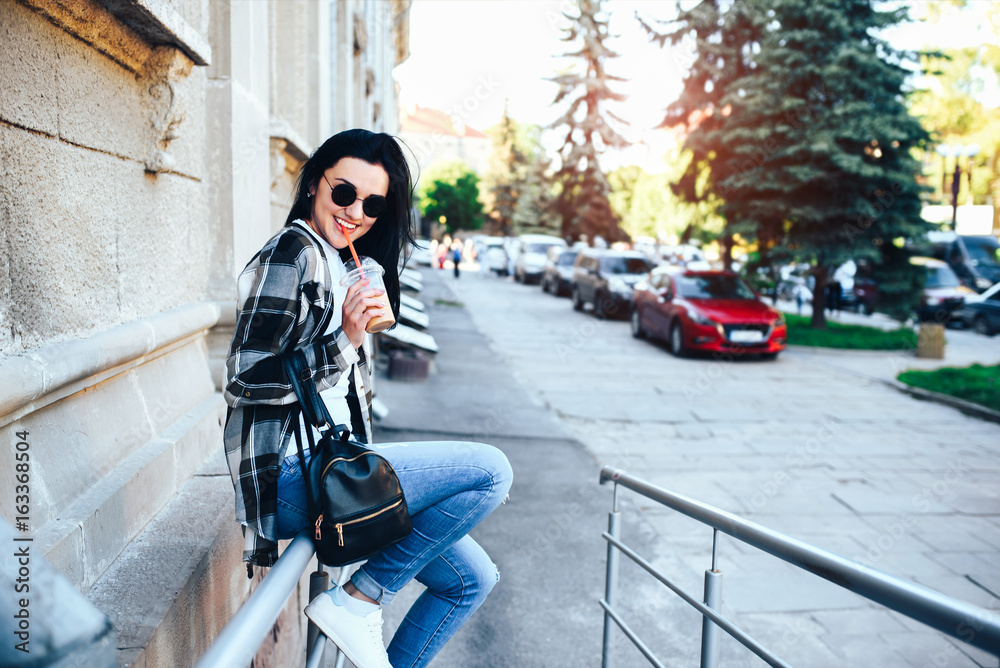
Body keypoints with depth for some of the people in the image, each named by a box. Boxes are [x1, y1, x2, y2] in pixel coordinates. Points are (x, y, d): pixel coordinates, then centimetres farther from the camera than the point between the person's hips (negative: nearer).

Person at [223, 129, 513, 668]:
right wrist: (345, 343, -23)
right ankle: (355, 603, -8)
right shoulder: (295, 250, -10)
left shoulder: (339, 263, 19)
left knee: (472, 579, 8)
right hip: (290, 478, -9)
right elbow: (245, 380, -17)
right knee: (490, 470, -17)